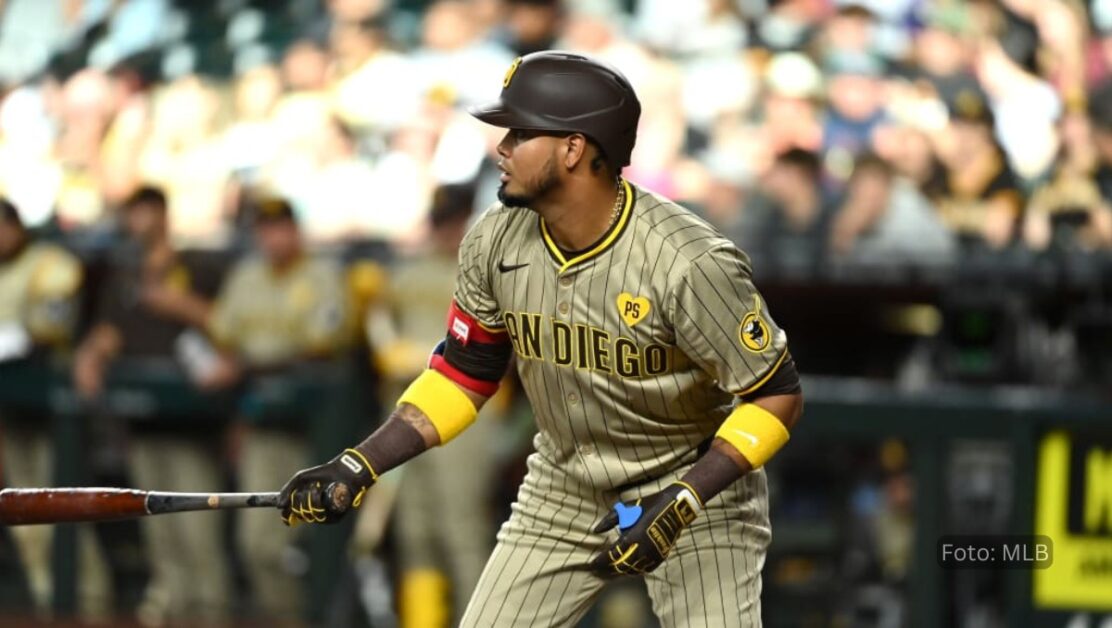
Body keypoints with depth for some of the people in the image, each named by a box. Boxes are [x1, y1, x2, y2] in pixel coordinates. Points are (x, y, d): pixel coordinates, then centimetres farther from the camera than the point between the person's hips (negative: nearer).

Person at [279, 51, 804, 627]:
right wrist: (359, 467, -6)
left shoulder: (688, 261, -26)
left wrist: (679, 505, -30)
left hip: (696, 492, -5)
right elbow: (463, 375, 4)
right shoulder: (496, 241, -9)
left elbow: (776, 395, -20)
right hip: (564, 490, 5)